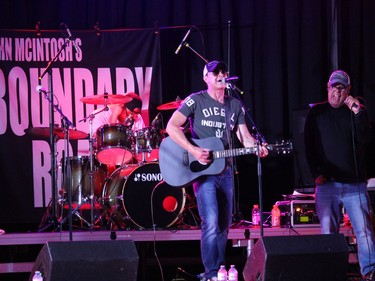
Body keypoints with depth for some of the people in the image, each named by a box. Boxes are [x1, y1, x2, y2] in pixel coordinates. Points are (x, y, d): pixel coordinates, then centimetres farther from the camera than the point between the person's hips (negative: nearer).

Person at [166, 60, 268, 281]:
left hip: (225, 170, 6)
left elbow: (244, 136, 6)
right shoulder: (196, 101, -5)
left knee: (224, 224, 10)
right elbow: (172, 126, -13)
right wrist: (193, 151, -23)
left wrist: (257, 148, -16)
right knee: (211, 223, -15)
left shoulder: (235, 105, 11)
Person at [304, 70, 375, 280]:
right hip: (327, 183, 1)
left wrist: (358, 113, -14)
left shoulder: (358, 110, 9)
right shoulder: (317, 113, 11)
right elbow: (309, 146, 9)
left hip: (354, 183, -1)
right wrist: (317, 174, -1)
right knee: (328, 231, -2)